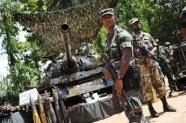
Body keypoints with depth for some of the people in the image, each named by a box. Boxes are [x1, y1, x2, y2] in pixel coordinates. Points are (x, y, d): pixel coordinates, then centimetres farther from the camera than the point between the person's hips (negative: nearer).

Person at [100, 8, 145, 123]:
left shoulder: (122, 34, -10)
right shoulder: (108, 38, 18)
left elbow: (127, 56, -21)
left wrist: (119, 78, -24)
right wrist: (106, 68, 4)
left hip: (127, 77, -9)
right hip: (118, 79, 9)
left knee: (135, 109, -11)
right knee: (128, 111, 14)